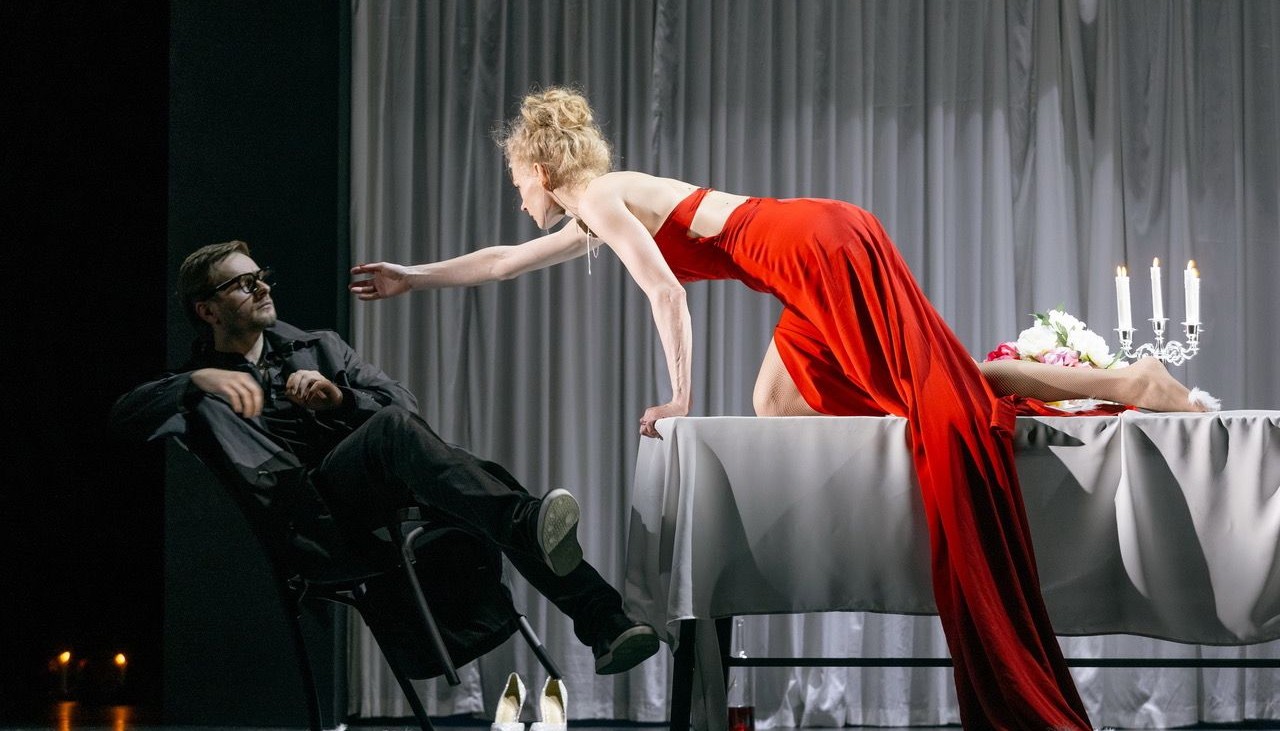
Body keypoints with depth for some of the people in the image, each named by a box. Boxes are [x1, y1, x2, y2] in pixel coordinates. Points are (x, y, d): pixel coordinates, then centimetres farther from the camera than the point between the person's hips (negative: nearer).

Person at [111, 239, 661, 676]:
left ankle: (604, 624, -40)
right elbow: (123, 417, -2)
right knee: (392, 427, -34)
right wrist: (199, 379, -16)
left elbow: (403, 402, 16)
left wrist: (339, 396, -4)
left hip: (380, 495, 5)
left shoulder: (318, 348, 30)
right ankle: (524, 521, -56)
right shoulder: (196, 386, 19)